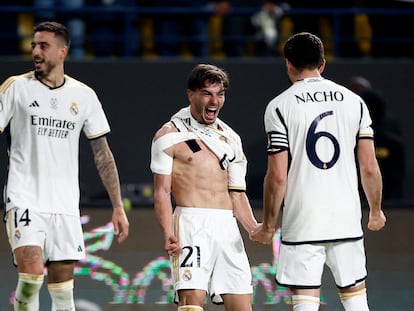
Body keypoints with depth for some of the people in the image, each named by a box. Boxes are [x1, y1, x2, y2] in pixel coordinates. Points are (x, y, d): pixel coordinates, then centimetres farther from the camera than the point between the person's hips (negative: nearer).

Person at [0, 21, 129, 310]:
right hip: (24, 199, -3)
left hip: (65, 206, 3)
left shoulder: (84, 96, 8)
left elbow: (103, 154, 12)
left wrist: (118, 207, 8)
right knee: (31, 272, -22)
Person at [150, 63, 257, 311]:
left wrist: (255, 229, 3)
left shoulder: (231, 139, 19)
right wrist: (169, 234, -17)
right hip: (191, 224, -6)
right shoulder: (170, 135, 2)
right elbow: (162, 191, -3)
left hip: (228, 226, 6)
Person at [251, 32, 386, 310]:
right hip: (347, 219, 3)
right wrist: (376, 212, 19)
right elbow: (370, 168, 5)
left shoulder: (279, 107, -4)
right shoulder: (354, 102, 6)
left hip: (302, 223, -3)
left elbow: (278, 176, -8)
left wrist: (268, 225, 2)